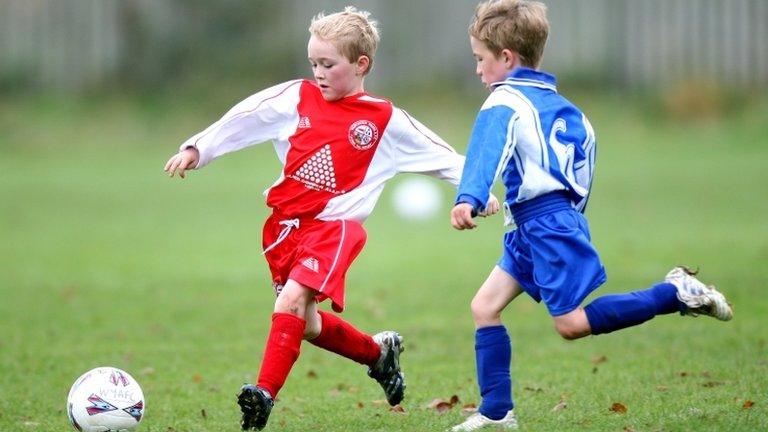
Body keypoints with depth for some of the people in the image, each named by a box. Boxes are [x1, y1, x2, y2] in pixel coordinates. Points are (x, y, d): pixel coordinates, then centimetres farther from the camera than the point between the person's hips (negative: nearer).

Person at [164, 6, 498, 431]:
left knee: (292, 300, -26)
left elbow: (439, 155, 8)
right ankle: (379, 353, 38)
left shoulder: (385, 121, 0)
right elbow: (241, 119, 8)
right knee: (308, 325, 12)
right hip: (285, 222, 5)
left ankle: (264, 394, -30)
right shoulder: (296, 98, 5)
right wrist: (197, 148, 3)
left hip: (334, 225, -5)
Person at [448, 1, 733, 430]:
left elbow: (487, 151, -29)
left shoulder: (505, 101, -11)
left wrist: (468, 199, -45)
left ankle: (675, 294, -4)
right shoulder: (556, 101, 17)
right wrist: (573, 203, 37)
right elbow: (586, 138, 30)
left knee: (572, 323, -8)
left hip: (545, 224, -10)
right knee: (485, 306, 7)